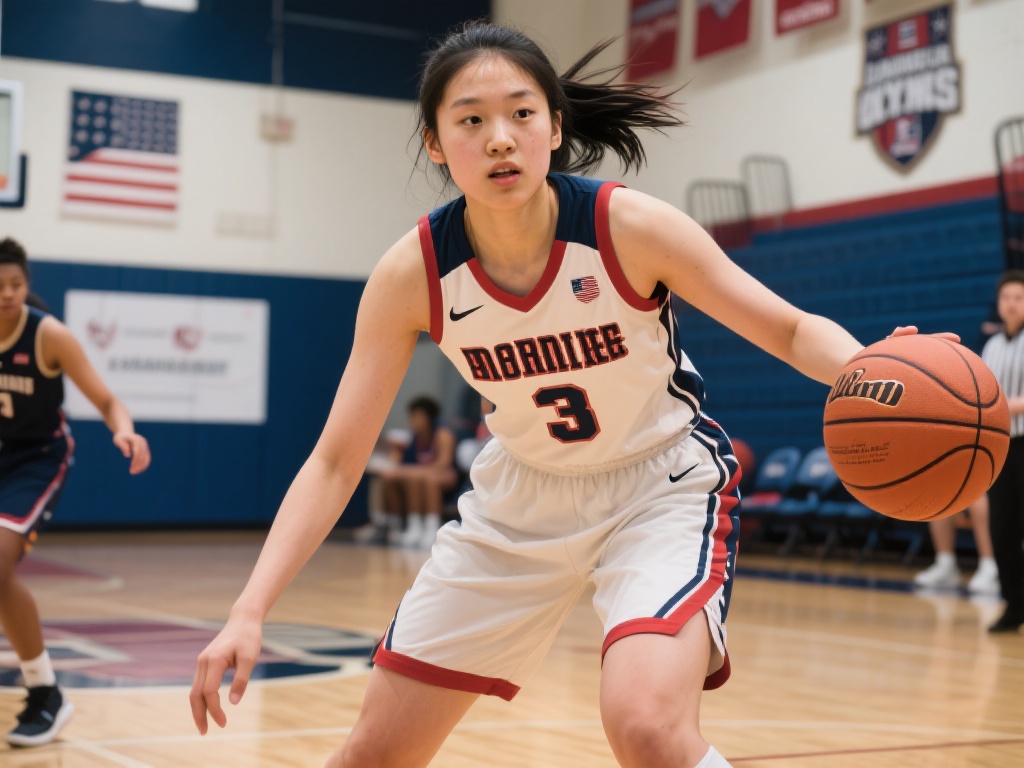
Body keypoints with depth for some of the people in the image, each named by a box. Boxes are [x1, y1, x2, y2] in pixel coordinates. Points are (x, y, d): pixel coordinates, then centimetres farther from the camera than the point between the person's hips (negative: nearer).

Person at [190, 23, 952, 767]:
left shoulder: (631, 228, -24)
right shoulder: (411, 274, -18)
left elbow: (796, 331, -14)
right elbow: (335, 461, -13)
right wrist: (248, 614, -24)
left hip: (661, 485, -3)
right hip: (521, 496, 3)